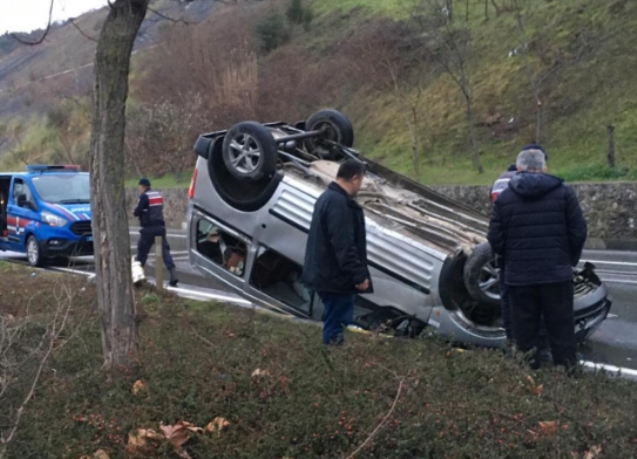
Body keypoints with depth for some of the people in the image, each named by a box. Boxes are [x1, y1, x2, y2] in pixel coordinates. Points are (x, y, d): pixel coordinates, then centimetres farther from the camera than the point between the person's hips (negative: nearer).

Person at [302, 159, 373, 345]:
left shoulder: (328, 197, 13)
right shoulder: (339, 203, -23)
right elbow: (343, 246, -27)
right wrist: (359, 275, -21)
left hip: (327, 273, 11)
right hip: (336, 277, -11)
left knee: (334, 323, 19)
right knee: (335, 328, -1)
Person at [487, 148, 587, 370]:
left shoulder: (504, 197, 0)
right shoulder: (563, 192, -1)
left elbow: (495, 239, -1)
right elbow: (578, 233, -2)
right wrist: (569, 260, 15)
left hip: (519, 276, 1)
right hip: (556, 273, -1)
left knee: (524, 331, 9)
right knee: (561, 329, 8)